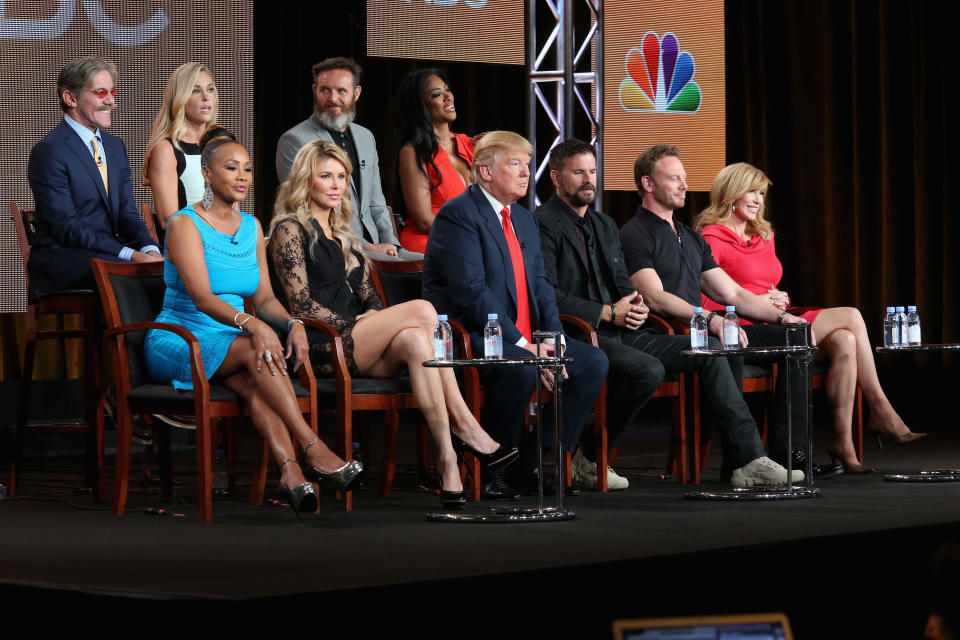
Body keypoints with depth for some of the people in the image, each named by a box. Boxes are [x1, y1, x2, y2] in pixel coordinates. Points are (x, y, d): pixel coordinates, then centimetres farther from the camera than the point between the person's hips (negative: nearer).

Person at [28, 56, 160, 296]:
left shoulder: (115, 146, 17)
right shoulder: (49, 151, -8)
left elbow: (127, 213, 14)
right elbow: (66, 227, -14)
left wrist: (149, 250, -9)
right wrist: (130, 255, -22)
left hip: (107, 255, 7)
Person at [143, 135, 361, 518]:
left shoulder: (252, 227, 13)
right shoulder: (185, 224, -8)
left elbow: (264, 297, 10)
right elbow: (200, 297, -21)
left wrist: (293, 323, -13)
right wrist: (251, 324, -38)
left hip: (231, 345, 5)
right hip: (178, 342, -5)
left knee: (254, 384, -32)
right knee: (256, 347, -33)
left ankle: (290, 471, -54)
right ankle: (312, 450, -40)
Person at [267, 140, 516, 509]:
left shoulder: (342, 233, 25)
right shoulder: (290, 230, 0)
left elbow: (367, 292, 23)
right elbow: (301, 304, -9)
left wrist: (375, 315, 0)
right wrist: (352, 325, -14)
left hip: (354, 347, 7)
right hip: (320, 349, -7)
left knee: (415, 341, -28)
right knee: (422, 311, -25)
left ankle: (447, 459, -38)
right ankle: (465, 426, -26)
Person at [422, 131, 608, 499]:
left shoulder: (524, 220, 18)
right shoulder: (458, 215, -11)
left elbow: (540, 286, 14)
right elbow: (471, 292, -20)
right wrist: (522, 345, -23)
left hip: (524, 339, 9)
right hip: (468, 338, -9)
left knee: (593, 362, -4)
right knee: (521, 369, -35)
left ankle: (541, 464, 0)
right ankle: (488, 471, -19)